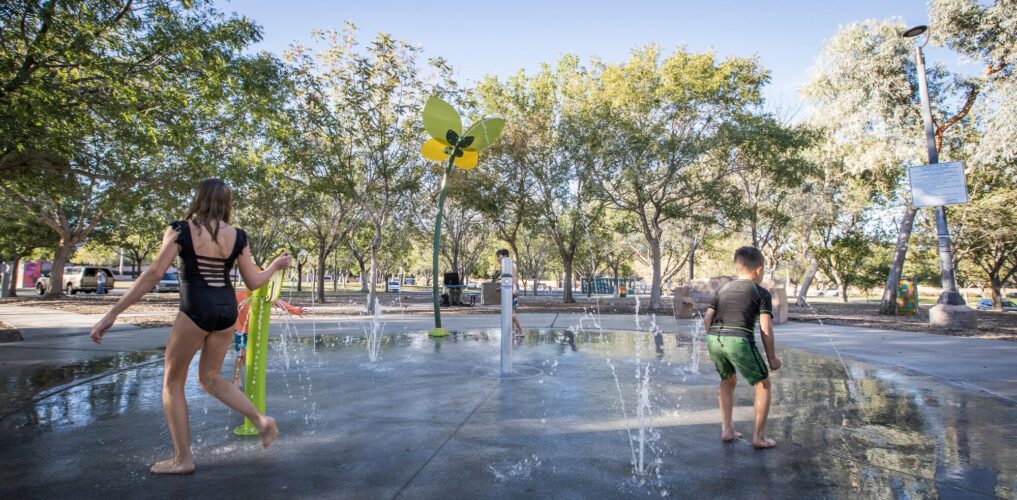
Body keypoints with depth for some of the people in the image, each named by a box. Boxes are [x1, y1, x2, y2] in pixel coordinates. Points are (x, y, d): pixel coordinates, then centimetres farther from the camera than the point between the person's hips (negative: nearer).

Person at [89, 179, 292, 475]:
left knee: (172, 382, 13)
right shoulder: (237, 236, 4)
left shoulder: (181, 230, -4)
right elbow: (253, 282, 4)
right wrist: (276, 265, 23)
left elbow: (154, 274, -10)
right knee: (210, 377, 21)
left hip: (196, 310, -4)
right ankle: (261, 420, 6)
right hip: (227, 310, 5)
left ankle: (183, 459, 16)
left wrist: (113, 313, -7)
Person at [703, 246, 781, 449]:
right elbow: (765, 329, 3)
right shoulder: (762, 293, 10)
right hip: (739, 340, -5)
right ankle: (759, 436, 17)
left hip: (714, 339, 5)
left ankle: (727, 430, 28)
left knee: (728, 381, 28)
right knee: (763, 384, 16)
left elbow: (707, 319, 17)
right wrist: (772, 358, 11)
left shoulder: (723, 289, 23)